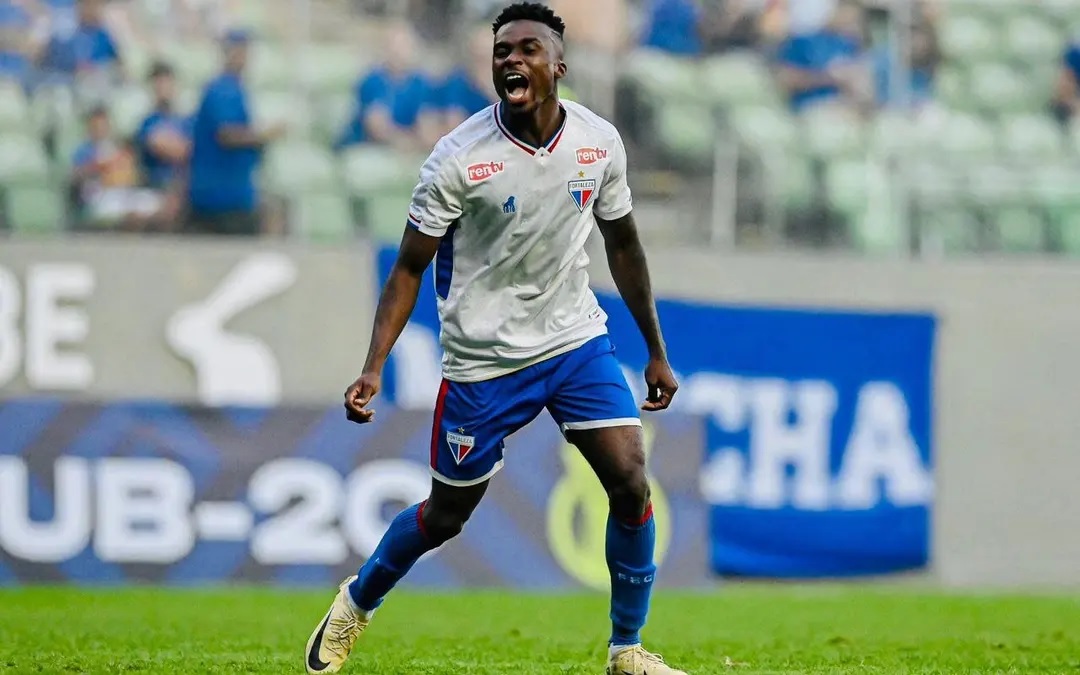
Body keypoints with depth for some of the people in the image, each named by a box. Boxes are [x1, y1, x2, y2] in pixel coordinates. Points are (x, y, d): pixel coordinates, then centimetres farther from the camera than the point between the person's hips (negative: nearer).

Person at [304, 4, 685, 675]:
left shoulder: (600, 141, -5)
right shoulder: (459, 158, -17)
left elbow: (623, 245, 10)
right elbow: (410, 268, -10)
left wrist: (657, 351, 14)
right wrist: (373, 368, -20)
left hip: (579, 343, 3)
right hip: (484, 361, -3)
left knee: (631, 483, -12)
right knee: (446, 517, 8)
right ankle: (355, 605, 37)